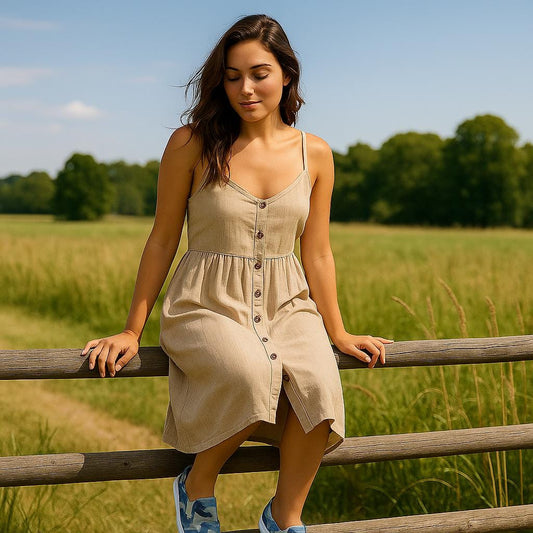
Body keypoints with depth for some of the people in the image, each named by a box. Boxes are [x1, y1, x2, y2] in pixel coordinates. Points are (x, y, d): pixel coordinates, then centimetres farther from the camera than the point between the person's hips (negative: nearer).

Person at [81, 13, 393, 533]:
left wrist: (338, 333, 14)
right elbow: (162, 241, 3)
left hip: (286, 304, 3)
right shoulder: (191, 144, -4)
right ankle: (197, 487, -7)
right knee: (251, 374, -36)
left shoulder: (314, 154, 5)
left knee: (318, 385, -30)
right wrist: (131, 331, 5)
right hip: (206, 305, -3)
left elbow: (317, 254, 12)